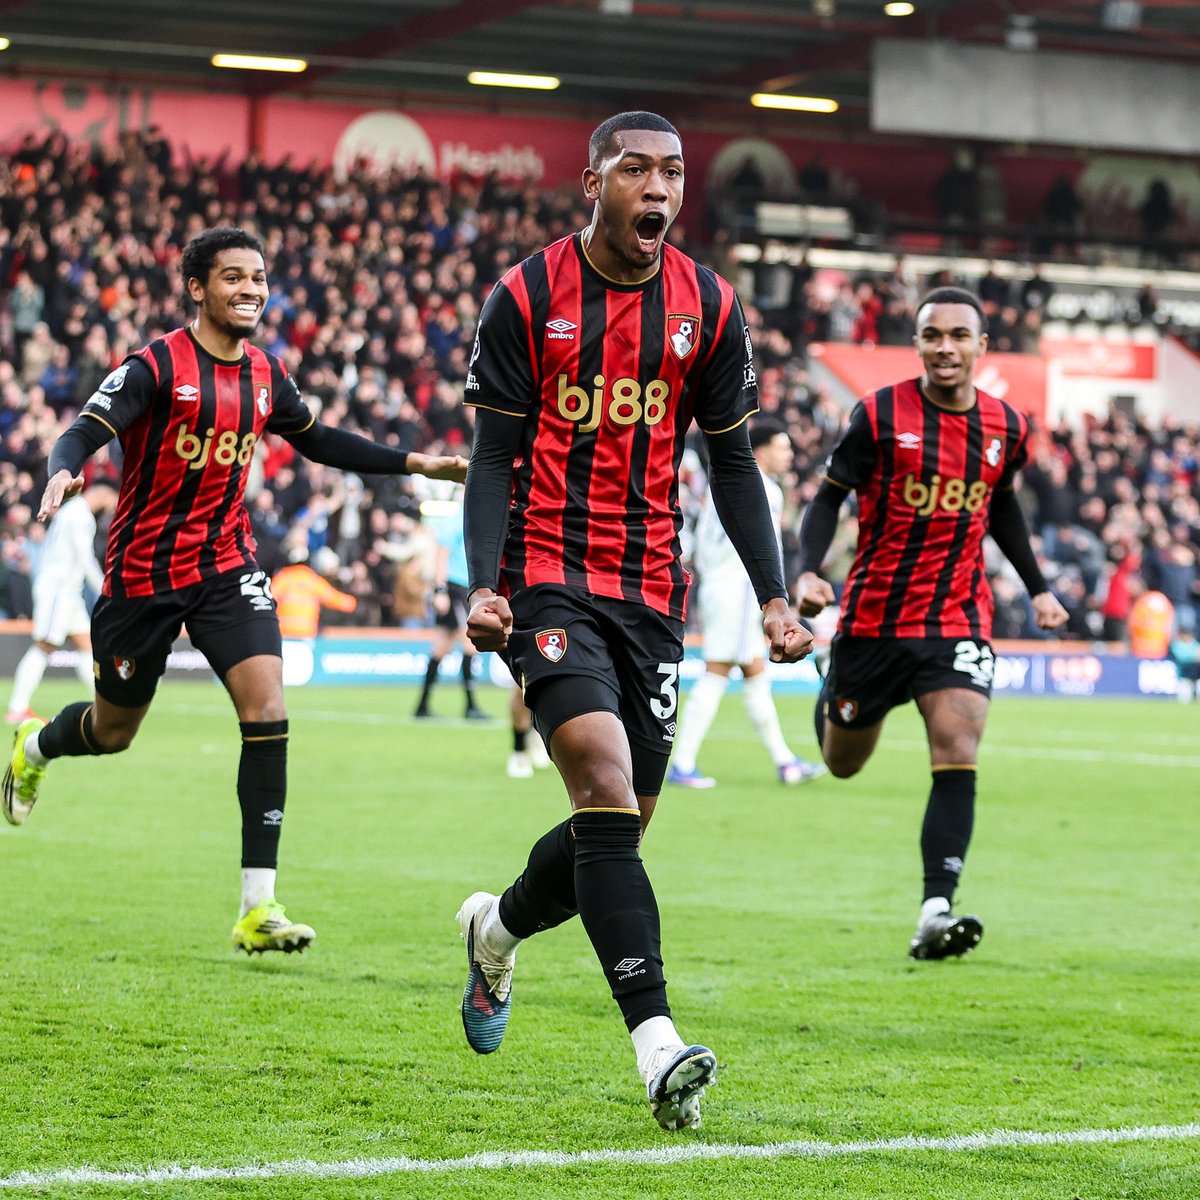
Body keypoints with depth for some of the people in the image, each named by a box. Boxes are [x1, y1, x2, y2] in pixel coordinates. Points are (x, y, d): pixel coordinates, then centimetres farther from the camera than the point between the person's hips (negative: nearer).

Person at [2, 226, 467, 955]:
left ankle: (259, 907, -16)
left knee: (267, 708, -17)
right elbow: (86, 432, -23)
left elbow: (319, 440, 21)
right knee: (113, 730, 11)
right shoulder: (156, 367, -13)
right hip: (143, 572, -4)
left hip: (228, 566, 4)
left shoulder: (266, 375, 4)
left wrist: (416, 464, 17)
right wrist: (65, 472, -46)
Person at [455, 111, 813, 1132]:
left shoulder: (709, 308, 5)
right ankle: (657, 1044, -27)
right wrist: (483, 586, -15)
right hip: (547, 579, -4)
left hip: (651, 592, 4)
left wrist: (774, 596, 1)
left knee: (622, 823, 7)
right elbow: (495, 455, -2)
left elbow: (732, 464, 10)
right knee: (606, 785, -21)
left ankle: (498, 928, 40)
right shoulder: (527, 298, -3)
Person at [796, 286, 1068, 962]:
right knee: (844, 763, 15)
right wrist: (808, 572, -18)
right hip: (873, 619, -1)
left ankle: (936, 912, -23)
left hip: (959, 621, 1)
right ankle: (833, 699, 53)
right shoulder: (880, 416, -9)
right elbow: (829, 497, -3)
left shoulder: (1006, 428, 2)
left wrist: (1037, 587, 18)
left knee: (958, 758, -18)